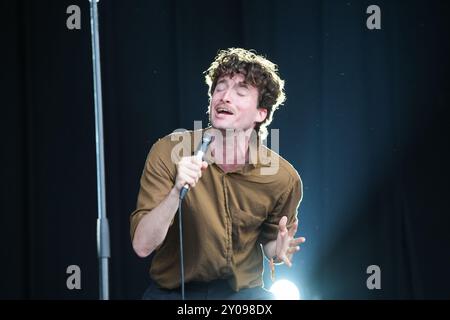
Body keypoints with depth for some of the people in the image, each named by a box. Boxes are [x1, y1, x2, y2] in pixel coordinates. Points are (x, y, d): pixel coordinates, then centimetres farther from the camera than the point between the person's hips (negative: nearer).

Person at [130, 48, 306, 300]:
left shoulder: (284, 179, -11)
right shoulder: (169, 152, -14)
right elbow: (142, 246, -17)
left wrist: (277, 251, -14)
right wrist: (176, 192, -32)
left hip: (243, 291, 0)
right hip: (172, 291, 0)